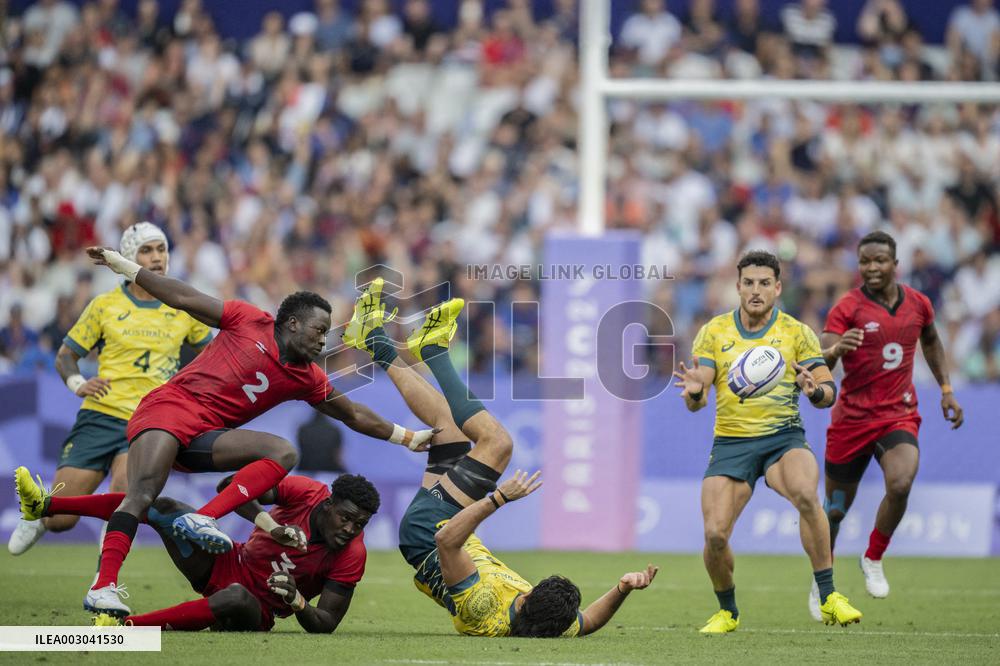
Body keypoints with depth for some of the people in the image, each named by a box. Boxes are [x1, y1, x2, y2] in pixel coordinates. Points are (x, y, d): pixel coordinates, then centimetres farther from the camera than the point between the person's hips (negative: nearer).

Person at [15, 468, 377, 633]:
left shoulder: (351, 556, -20)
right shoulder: (307, 493, -15)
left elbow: (326, 624, -17)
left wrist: (296, 602, -37)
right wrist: (266, 521, -28)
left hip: (257, 613, -4)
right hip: (227, 565, 4)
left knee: (236, 597, -43)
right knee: (163, 508, -11)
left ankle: (129, 624, -44)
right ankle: (45, 505, -6)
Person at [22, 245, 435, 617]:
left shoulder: (307, 379, 15)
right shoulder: (250, 323, 2)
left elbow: (355, 416, 24)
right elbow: (184, 299, 5)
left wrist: (409, 438, 24)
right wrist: (122, 265, 4)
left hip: (207, 437, 5)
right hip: (170, 406, -5)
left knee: (284, 453, -15)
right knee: (143, 491, -27)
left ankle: (201, 519, -27)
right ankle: (103, 586, -34)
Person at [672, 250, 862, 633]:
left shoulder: (797, 333, 3)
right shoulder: (714, 332, 5)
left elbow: (829, 390, -1)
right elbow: (695, 401, 2)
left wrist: (815, 390, -25)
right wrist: (695, 391, -23)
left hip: (784, 438, -1)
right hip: (730, 443, 2)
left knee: (805, 494, -34)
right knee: (715, 534, -14)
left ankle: (829, 599, -25)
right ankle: (727, 612, 16)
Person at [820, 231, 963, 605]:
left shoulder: (918, 304, 2)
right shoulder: (848, 307, -10)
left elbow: (930, 341, 25)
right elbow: (820, 365, -21)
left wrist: (946, 389, 19)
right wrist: (834, 351, -43)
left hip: (899, 416, 2)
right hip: (852, 417, -2)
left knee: (900, 485, -26)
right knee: (836, 508, 7)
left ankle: (873, 560, -1)